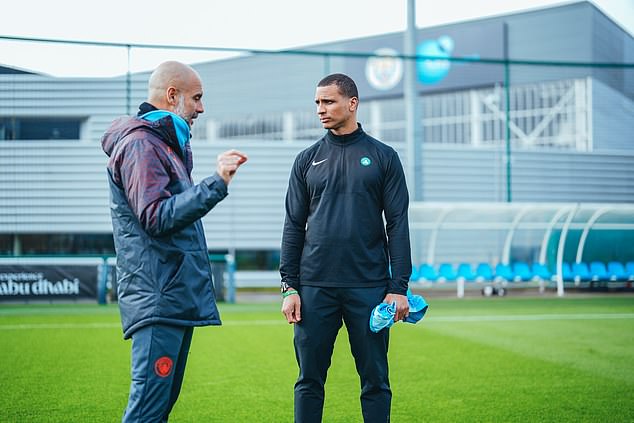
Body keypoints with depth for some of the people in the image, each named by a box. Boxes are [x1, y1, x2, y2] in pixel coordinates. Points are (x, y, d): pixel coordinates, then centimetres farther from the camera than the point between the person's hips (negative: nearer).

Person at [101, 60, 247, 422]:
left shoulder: (165, 144, 22)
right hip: (158, 297, -11)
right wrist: (217, 183, -24)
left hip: (177, 295, 11)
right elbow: (158, 217, -22)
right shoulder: (141, 144, -10)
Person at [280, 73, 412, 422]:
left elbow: (398, 225, 2)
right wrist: (289, 287, 0)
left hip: (368, 288, -1)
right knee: (309, 380, 5)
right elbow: (293, 227, 9)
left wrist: (399, 287, -6)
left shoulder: (383, 157, 5)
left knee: (375, 380, 4)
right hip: (315, 288, 2)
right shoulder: (308, 160, 10)